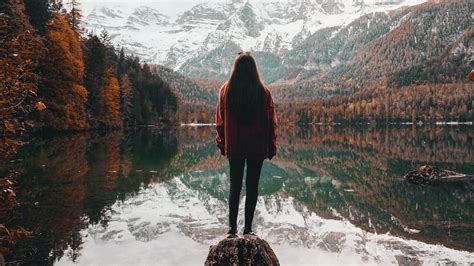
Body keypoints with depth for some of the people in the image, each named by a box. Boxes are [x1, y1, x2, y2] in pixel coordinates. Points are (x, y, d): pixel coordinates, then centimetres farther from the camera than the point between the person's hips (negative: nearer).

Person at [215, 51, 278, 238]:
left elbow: (220, 121, 2)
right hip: (257, 146, -1)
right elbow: (271, 121, -3)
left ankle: (232, 228, 7)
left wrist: (222, 144, 12)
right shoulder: (263, 91, -6)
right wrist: (271, 147, 6)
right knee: (252, 186, 7)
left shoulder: (226, 90, -4)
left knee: (235, 185, 12)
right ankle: (248, 229, 11)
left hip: (234, 147, 1)